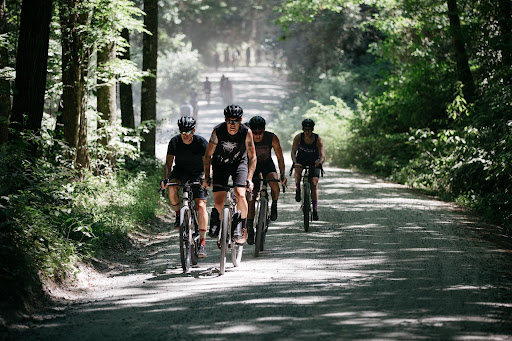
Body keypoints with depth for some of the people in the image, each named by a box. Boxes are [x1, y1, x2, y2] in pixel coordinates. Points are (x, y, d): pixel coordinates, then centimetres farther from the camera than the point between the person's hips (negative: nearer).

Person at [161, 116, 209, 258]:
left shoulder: (201, 142, -19)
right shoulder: (175, 142, -14)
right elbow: (168, 163, -12)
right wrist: (165, 179, -30)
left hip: (198, 173, -2)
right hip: (181, 170, 2)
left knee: (201, 205, -17)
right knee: (172, 187, -33)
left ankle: (202, 242, -14)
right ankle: (178, 215, -6)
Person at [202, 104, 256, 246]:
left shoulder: (246, 132, -22)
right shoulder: (218, 131, -23)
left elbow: (252, 157, -13)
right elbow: (208, 155, -13)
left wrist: (249, 178, -22)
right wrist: (207, 177, -18)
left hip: (239, 163, 0)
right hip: (220, 164, 0)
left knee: (240, 195, -23)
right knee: (218, 203, -11)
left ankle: (242, 230, -9)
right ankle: (215, 223, 19)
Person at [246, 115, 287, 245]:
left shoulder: (272, 138, -24)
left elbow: (280, 157, -18)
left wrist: (282, 175, -28)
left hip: (267, 166, 0)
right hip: (252, 167, 0)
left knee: (275, 185, -31)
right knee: (250, 199, -7)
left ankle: (274, 205, -2)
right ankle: (250, 229, 3)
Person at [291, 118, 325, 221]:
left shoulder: (318, 139, -21)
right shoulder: (298, 137, -19)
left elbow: (323, 155, -26)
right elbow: (293, 151, -24)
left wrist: (319, 162, -50)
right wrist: (295, 162, -44)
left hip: (314, 162, -1)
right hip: (301, 160, 1)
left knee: (314, 185, -11)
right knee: (298, 169, -35)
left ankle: (315, 210, -6)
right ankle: (298, 190, -16)